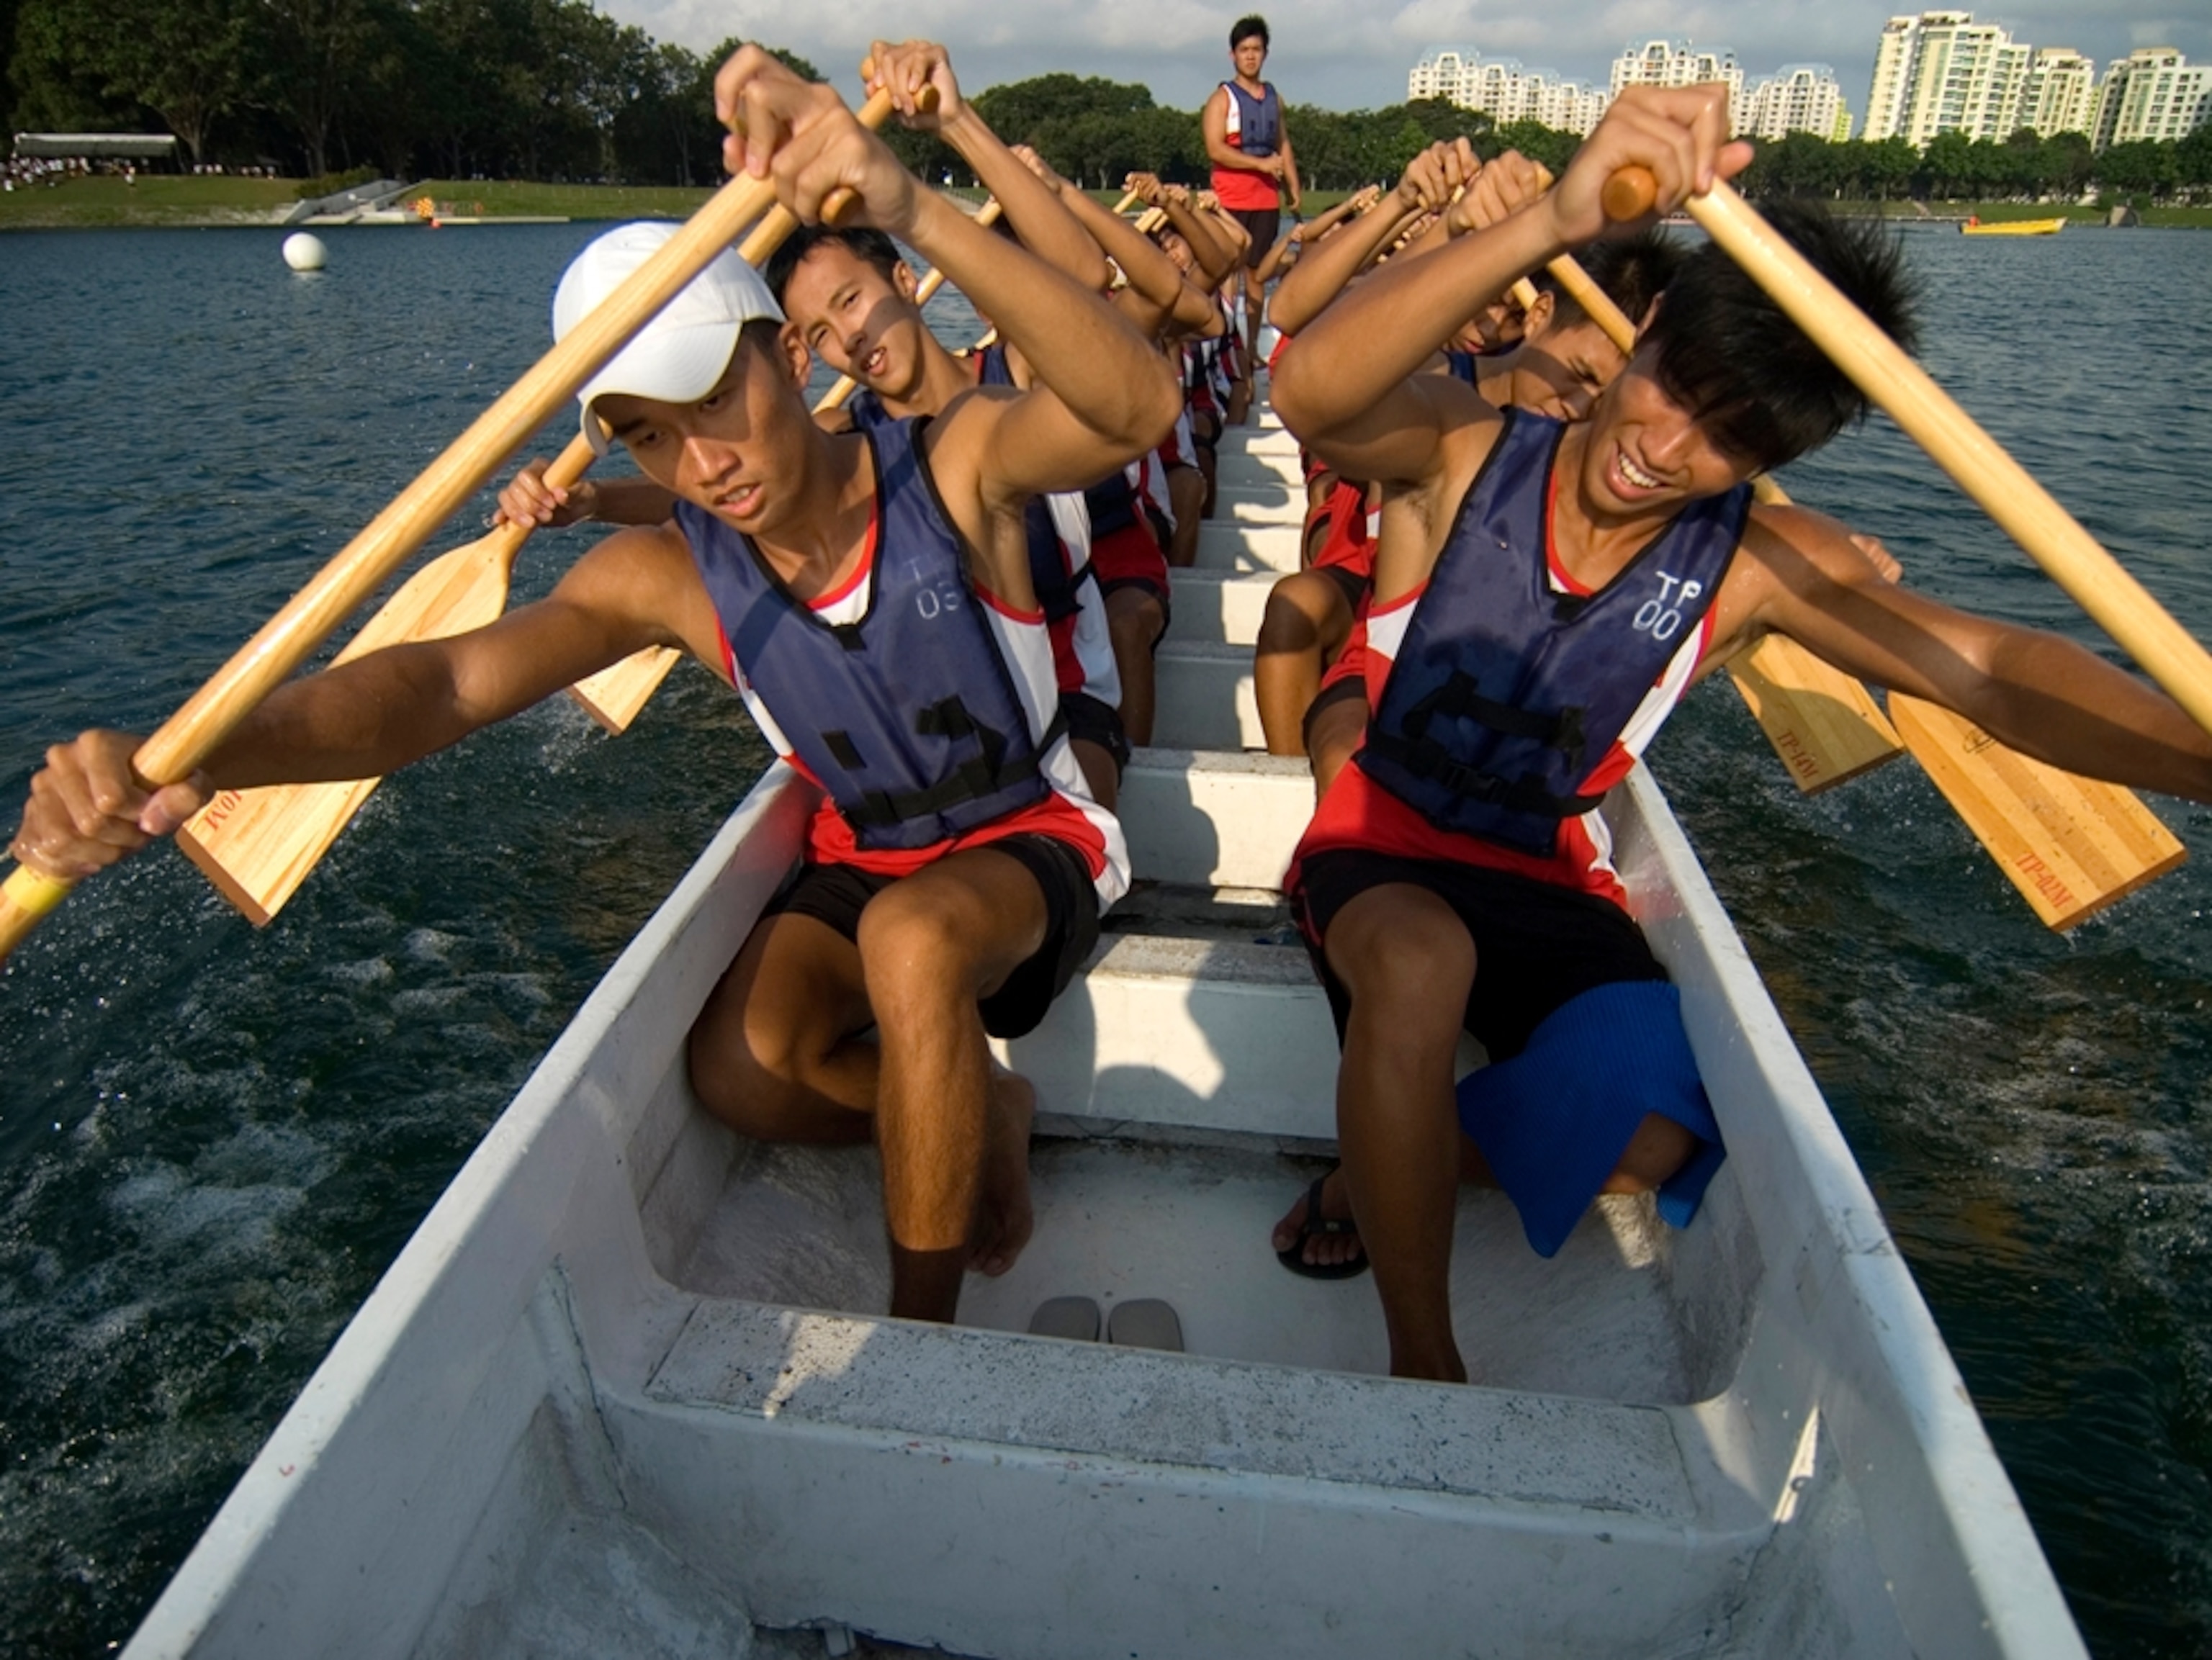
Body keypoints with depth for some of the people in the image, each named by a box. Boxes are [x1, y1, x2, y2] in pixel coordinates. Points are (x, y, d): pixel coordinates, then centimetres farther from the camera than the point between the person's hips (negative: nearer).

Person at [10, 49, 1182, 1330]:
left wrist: (913, 211, -55)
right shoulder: (669, 576, -14)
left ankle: (920, 1341, -16)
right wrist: (187, 759, -46)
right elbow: (452, 675, -27)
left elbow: (1140, 408, -41)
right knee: (741, 1071, -21)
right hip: (863, 859, 4)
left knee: (911, 939, -36)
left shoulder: (954, 468, -21)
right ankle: (983, 1117, 9)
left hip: (1034, 838, -3)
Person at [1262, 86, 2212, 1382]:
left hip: (1550, 884, 3)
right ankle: (1424, 1361, -17)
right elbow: (1311, 390, -36)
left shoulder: (1760, 563, -6)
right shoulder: (1464, 454, -14)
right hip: (1383, 848, -2)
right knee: (1421, 961, -37)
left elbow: (1988, 670, -18)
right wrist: (1548, 222, -48)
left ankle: (1378, 1175, 8)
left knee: (1650, 1142, -21)